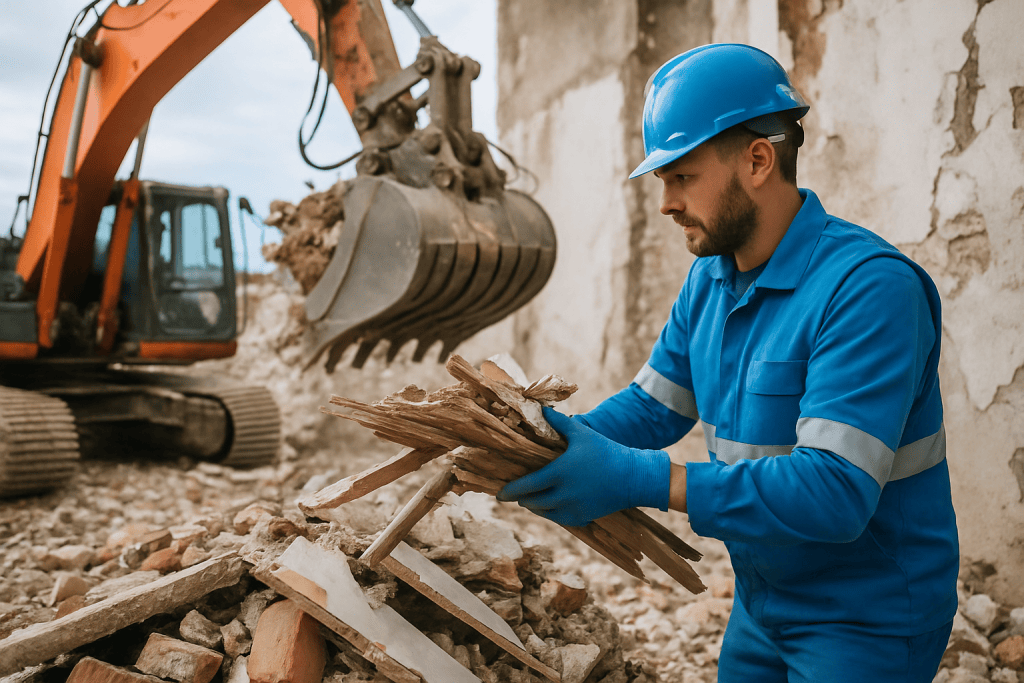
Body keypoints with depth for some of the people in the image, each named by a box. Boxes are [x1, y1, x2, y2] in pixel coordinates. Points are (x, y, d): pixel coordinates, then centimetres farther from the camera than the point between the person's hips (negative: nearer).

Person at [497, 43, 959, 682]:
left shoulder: (867, 287, -26)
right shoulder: (709, 279, 1)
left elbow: (836, 491, -33)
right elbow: (652, 406, 5)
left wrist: (637, 479, -36)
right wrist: (562, 442, -15)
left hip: (869, 621, -7)